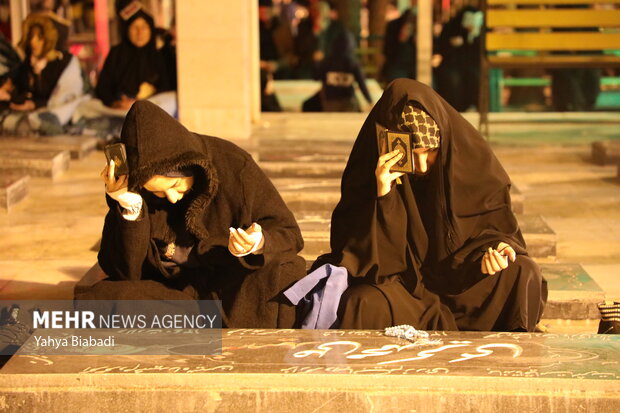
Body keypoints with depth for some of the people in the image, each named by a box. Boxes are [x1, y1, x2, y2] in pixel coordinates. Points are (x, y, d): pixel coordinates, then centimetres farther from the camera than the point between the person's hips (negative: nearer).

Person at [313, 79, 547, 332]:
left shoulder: (472, 156, -8)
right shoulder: (366, 170, -11)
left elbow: (496, 225, 3)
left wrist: (496, 248, -21)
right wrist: (382, 196, -28)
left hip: (462, 277, 2)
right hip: (402, 281, -2)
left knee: (523, 274, -22)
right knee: (364, 305, -33)